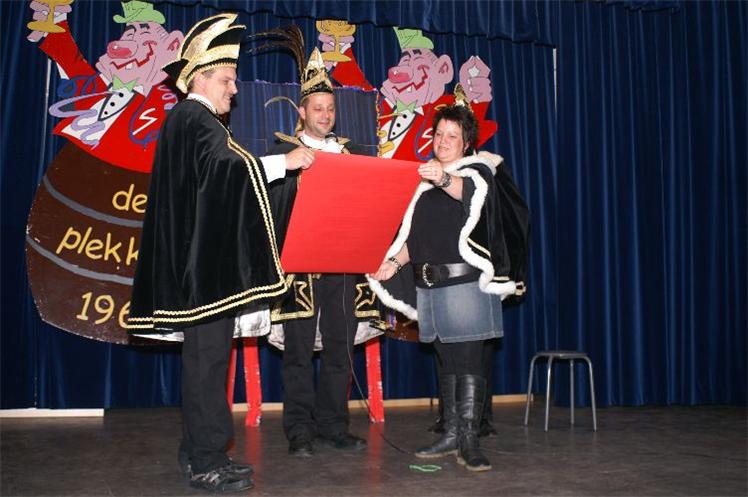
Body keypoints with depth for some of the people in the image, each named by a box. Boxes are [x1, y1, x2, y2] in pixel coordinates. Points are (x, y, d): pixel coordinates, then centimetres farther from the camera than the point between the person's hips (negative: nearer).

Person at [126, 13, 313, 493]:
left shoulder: (189, 120, 23)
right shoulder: (196, 120, -9)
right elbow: (224, 166, -27)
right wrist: (284, 162, -25)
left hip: (205, 255, 11)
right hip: (206, 257, -11)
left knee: (206, 354, 12)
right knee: (207, 355, -8)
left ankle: (200, 452, 19)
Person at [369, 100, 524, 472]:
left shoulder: (477, 172, 2)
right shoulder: (425, 180, 18)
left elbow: (470, 193, -24)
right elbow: (413, 236, 20)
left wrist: (445, 179, -45)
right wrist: (394, 262, 4)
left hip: (466, 281, -6)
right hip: (429, 284, 6)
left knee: (468, 361, -7)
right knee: (447, 362, 9)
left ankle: (469, 441, -4)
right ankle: (451, 435, 15)